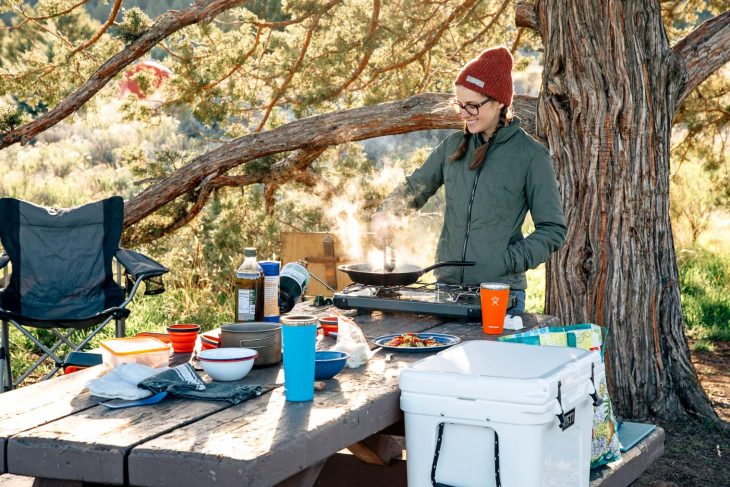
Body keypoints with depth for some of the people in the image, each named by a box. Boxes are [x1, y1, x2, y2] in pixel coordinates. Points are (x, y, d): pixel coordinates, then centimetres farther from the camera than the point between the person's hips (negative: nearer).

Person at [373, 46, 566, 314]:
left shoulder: (530, 155, -6)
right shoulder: (453, 145, 7)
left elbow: (553, 230, -5)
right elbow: (415, 187, 21)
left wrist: (508, 262, -16)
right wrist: (387, 210, 1)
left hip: (500, 294, -4)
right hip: (446, 286, 4)